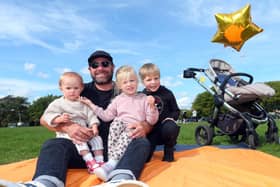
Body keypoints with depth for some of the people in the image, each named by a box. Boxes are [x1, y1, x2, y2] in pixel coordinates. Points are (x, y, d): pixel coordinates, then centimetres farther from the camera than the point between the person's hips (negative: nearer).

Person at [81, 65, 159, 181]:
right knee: (116, 122, -31)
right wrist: (91, 105, 15)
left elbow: (151, 121, 4)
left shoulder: (144, 98, 10)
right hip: (120, 127, 2)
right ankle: (112, 160, -34)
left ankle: (111, 163, -42)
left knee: (127, 134, -36)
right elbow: (106, 116, 17)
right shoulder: (118, 99, 17)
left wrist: (152, 106, -13)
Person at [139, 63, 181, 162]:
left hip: (164, 126, 0)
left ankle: (169, 150, -4)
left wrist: (171, 118, -12)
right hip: (150, 131, 1)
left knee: (171, 128, -37)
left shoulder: (167, 93, 1)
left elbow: (176, 111, 8)